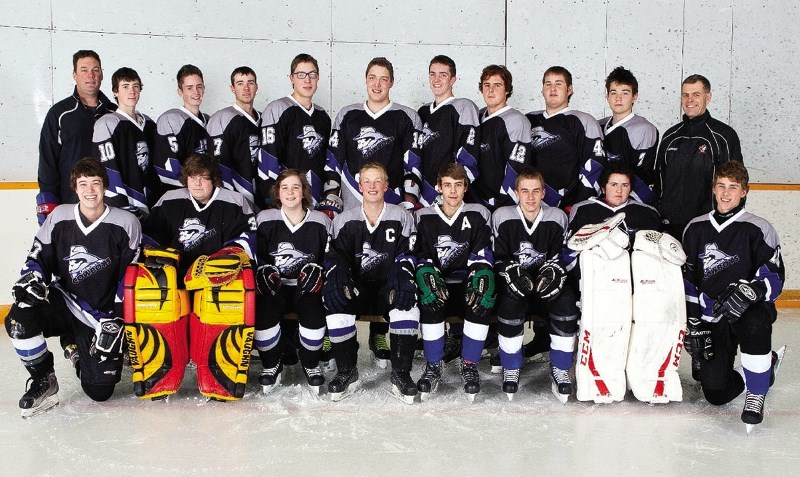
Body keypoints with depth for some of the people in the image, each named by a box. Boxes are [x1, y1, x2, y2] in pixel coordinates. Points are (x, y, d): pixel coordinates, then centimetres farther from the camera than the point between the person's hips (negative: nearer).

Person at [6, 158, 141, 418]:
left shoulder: (126, 224, -8)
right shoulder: (59, 217, -1)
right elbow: (38, 257, 6)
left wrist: (115, 320, -11)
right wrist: (30, 279, -18)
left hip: (102, 315, -2)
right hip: (64, 301, 2)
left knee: (100, 390, -8)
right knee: (19, 319, -30)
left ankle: (80, 350, 27)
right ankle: (43, 381, -6)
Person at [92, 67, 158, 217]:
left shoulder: (149, 124, 15)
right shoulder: (107, 123, -6)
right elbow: (107, 171, -12)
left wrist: (156, 203, 14)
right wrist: (123, 208, -16)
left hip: (148, 207, 6)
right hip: (121, 209, -6)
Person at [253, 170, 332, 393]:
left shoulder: (320, 221, 3)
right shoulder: (265, 220, 4)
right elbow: (255, 255, 9)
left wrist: (317, 269, -10)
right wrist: (264, 270, -10)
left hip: (306, 287, 0)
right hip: (274, 286, 1)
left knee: (314, 314, -29)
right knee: (263, 314, -28)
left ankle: (311, 364, 1)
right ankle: (272, 365, 1)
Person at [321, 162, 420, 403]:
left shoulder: (401, 217, 7)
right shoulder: (344, 220, 11)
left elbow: (407, 252, -1)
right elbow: (335, 255, 2)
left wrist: (401, 274, -23)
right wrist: (337, 276, -20)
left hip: (390, 286, -1)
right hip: (356, 287, 1)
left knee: (407, 303, -34)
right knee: (334, 301, -31)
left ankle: (401, 374, -23)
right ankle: (347, 372, -16)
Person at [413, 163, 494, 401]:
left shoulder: (478, 214, 9)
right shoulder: (424, 217, 10)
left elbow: (482, 256, -1)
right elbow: (421, 257, 2)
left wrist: (479, 278, -23)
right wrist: (430, 277, -20)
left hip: (467, 284, 0)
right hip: (439, 284, 0)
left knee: (482, 300, -35)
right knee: (430, 298, -36)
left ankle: (470, 365, -20)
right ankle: (433, 367, -20)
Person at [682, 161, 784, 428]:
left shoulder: (758, 230, -5)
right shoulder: (695, 229, 6)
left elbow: (774, 278, -11)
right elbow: (689, 281, 9)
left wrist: (750, 292, -33)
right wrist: (694, 324, 4)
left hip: (751, 311, -3)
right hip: (712, 319, 3)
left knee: (754, 323, -42)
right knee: (715, 394, -5)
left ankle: (756, 393, -17)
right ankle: (765, 366, 27)